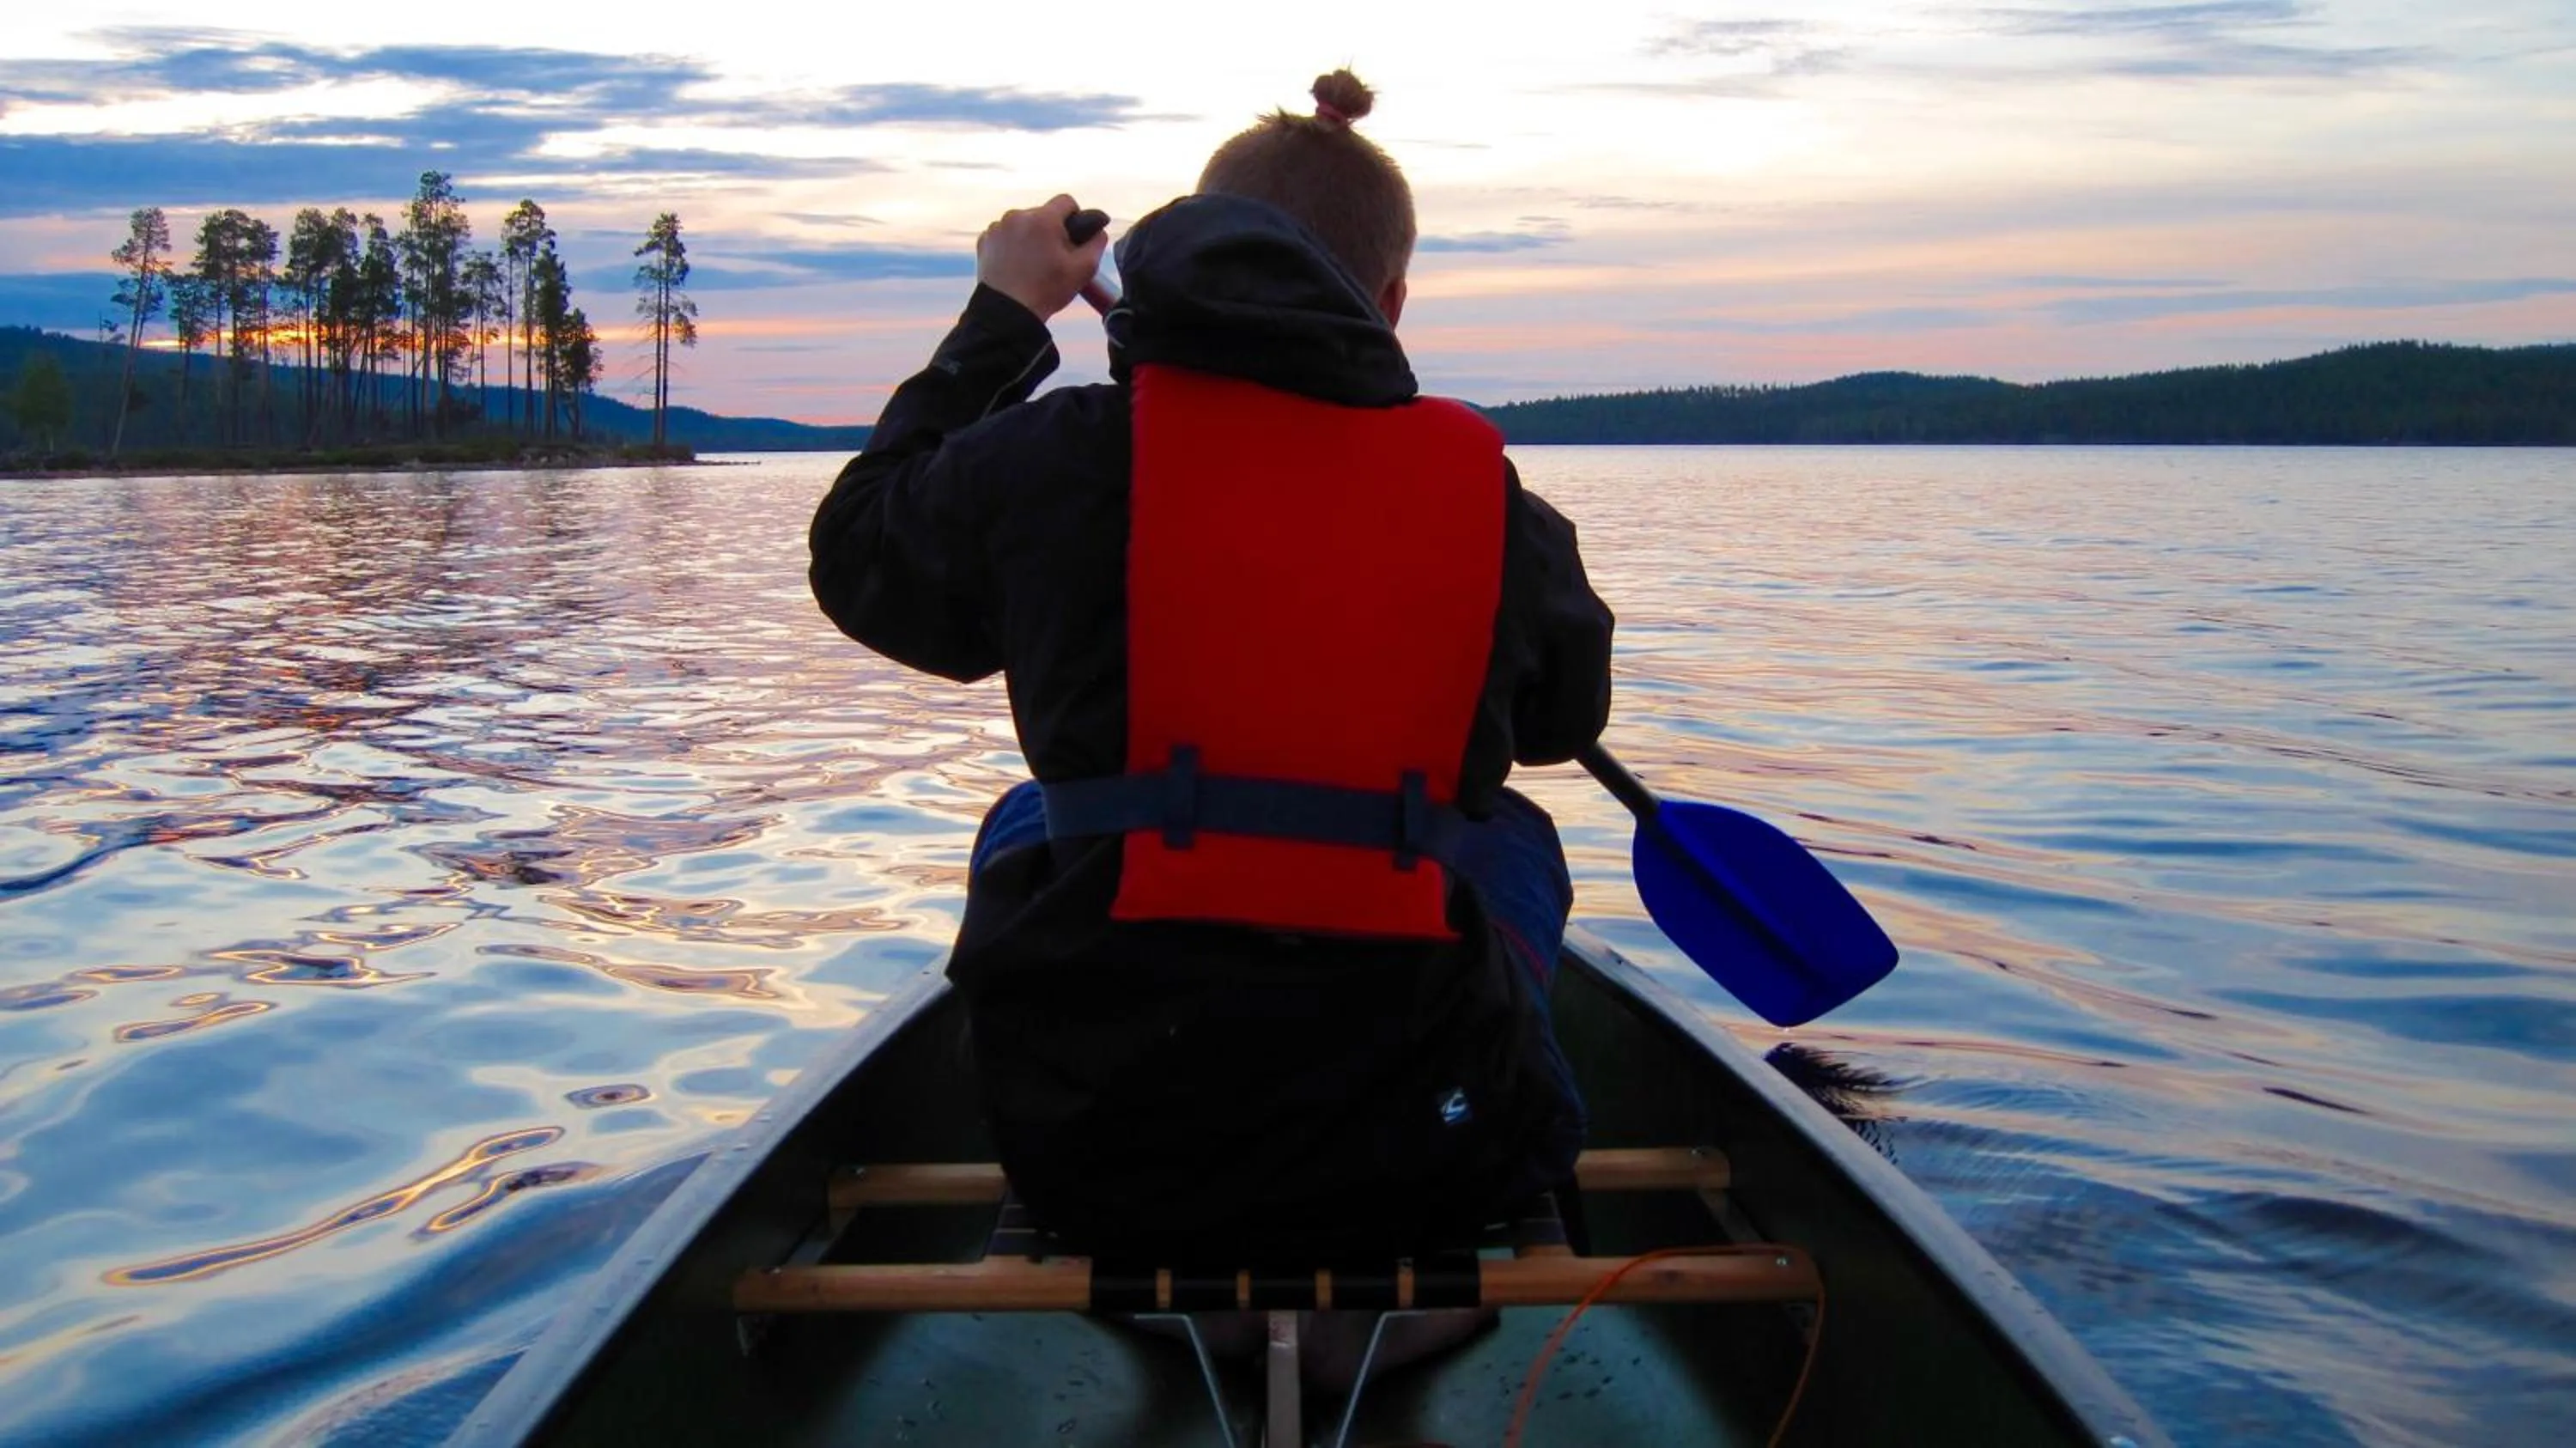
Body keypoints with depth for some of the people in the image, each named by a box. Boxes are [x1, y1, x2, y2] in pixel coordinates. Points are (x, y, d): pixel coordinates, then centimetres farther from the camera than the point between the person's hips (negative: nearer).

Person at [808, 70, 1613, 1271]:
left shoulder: (1059, 457, -6)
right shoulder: (1487, 493, -2)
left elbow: (859, 555, 16)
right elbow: (1568, 713, 18)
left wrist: (999, 317, 23)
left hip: (1090, 1159, 0)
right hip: (1411, 1160, 1)